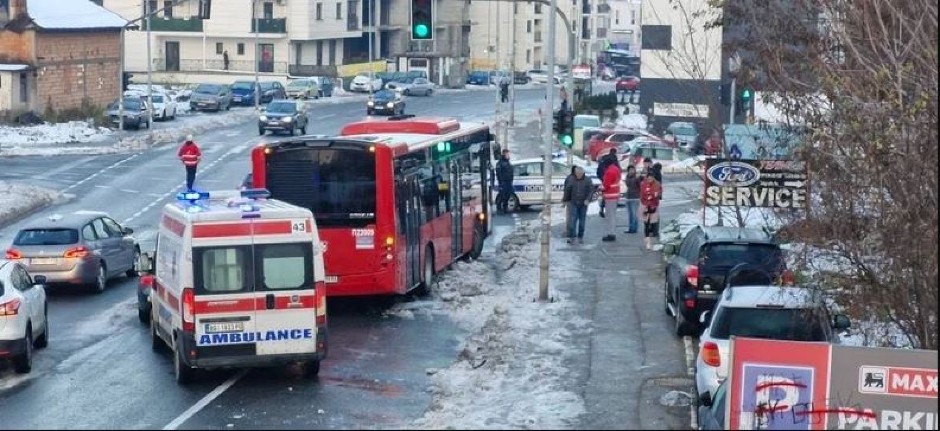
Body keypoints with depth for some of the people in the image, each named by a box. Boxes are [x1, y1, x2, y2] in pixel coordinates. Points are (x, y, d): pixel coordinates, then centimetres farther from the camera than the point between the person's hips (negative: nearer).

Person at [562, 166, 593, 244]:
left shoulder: (587, 180, 0)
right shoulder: (571, 180, 3)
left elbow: (591, 190, -6)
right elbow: (567, 191, 9)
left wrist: (588, 199, -17)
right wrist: (565, 200, 12)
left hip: (583, 203, 0)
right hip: (573, 203, 0)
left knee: (582, 220, 6)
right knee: (572, 220, -9)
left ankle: (580, 237, 16)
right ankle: (572, 237, -10)